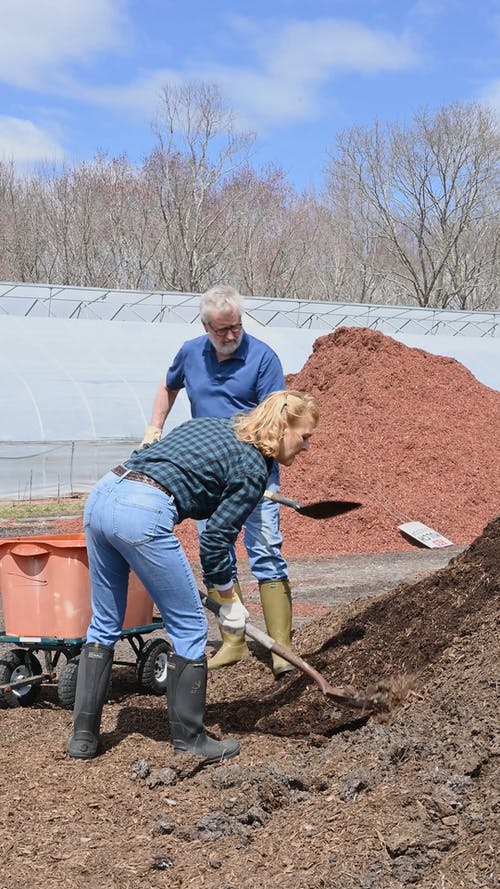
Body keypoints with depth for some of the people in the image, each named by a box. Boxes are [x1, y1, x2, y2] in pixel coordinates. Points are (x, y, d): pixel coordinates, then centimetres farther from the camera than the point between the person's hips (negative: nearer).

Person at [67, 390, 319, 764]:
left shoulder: (210, 425, 25)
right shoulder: (253, 468, 2)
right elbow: (216, 539, 0)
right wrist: (231, 602, 13)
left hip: (101, 495, 9)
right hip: (143, 513, -8)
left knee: (104, 624, 20)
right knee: (190, 628, 8)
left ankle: (84, 736, 26)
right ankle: (190, 741, 16)